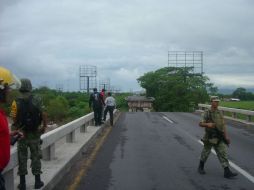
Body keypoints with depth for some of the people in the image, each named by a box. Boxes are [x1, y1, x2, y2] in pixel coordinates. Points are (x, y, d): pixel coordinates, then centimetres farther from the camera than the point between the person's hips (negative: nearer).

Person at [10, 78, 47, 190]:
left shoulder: (16, 102, -9)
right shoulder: (37, 100, -9)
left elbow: (14, 119, -13)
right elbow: (43, 115, -13)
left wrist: (17, 126, 7)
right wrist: (44, 126, 2)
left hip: (21, 134, 0)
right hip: (35, 134, 0)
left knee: (22, 158, 11)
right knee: (35, 157, 10)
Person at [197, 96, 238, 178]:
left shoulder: (219, 113, 6)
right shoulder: (207, 113, -9)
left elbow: (223, 125, 9)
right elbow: (200, 124, -11)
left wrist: (226, 136, 3)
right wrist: (207, 124, -31)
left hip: (219, 138, 4)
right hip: (209, 137, -4)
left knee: (223, 153, -4)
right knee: (206, 153, 11)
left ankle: (227, 172, -7)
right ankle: (201, 167, 34)